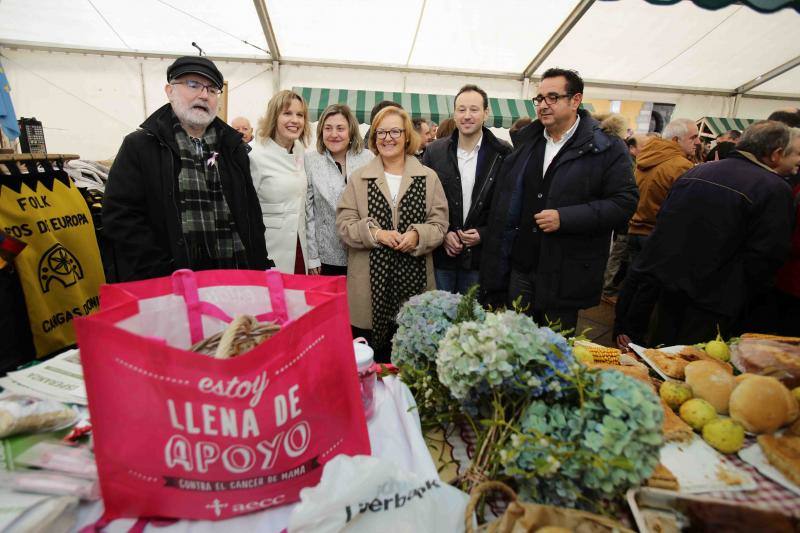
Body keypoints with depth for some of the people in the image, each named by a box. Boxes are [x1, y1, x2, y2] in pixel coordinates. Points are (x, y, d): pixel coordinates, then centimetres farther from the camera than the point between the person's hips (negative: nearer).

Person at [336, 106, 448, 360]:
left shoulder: (428, 177, 7)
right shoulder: (359, 178, 6)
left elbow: (439, 223, 5)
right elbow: (344, 223, 2)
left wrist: (417, 235, -15)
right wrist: (376, 234, -14)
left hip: (413, 280, 1)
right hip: (371, 282, 0)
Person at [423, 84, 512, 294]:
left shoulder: (503, 153, -1)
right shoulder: (434, 151, 3)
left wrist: (484, 234, -9)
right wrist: (442, 233, -6)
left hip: (479, 256, -1)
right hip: (440, 254, 1)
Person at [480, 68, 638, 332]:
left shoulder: (607, 148, -5)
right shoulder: (526, 140, 10)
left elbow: (624, 201, -11)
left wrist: (564, 218, -21)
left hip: (565, 273, -4)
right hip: (521, 265, 4)